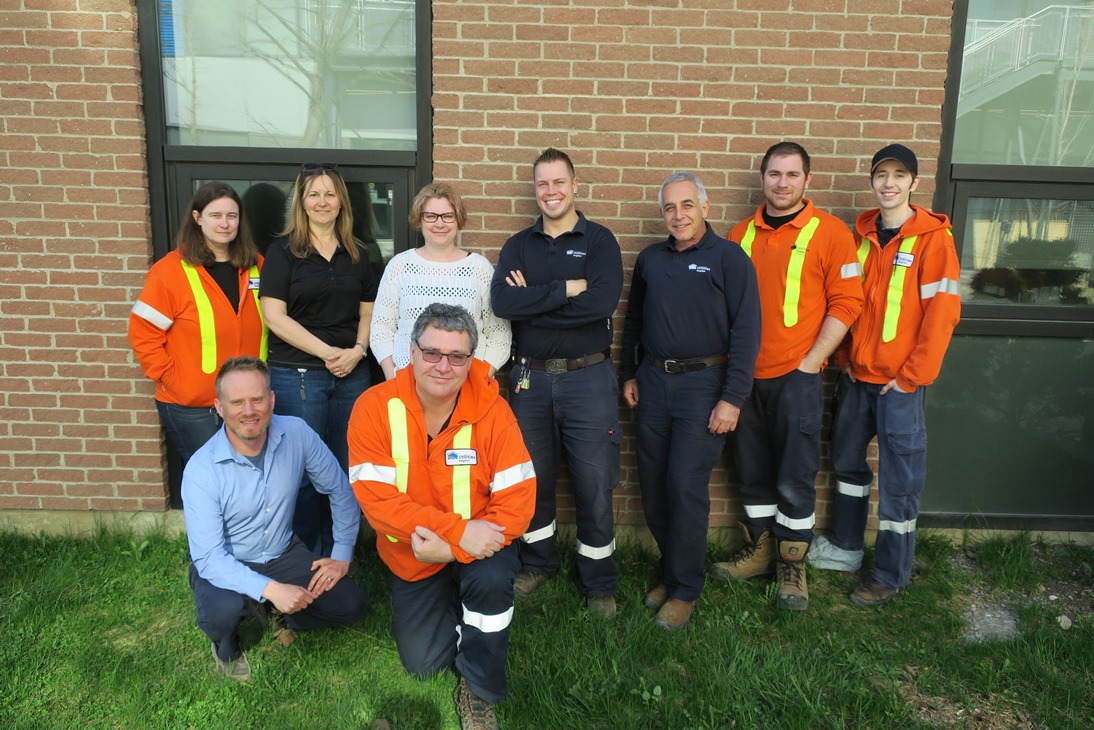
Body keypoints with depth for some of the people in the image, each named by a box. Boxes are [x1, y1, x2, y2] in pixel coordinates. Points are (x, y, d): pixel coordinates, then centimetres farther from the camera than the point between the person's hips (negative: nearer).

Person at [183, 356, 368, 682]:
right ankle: (226, 649, 3)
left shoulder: (297, 433, -17)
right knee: (224, 609, -35)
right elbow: (209, 557, -27)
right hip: (223, 564, -3)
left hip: (283, 554, 3)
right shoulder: (201, 469, -25)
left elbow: (339, 490, -3)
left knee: (352, 605, -9)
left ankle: (276, 614, 17)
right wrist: (270, 589, -37)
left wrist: (342, 555, -3)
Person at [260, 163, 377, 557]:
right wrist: (328, 352, -13)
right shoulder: (283, 250, -1)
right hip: (297, 374, -3)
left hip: (351, 374, 4)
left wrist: (357, 350, -6)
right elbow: (274, 315, -8)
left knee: (345, 467, 7)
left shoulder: (356, 254, 11)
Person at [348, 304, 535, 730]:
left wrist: (453, 548, -31)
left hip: (477, 547, -1)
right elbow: (378, 501, -24)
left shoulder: (492, 410, -20)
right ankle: (448, 604, 40)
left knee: (492, 579, -33)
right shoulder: (374, 408, -20)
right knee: (423, 664, 6)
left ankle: (479, 694, -6)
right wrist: (459, 530, -32)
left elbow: (518, 499, -21)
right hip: (411, 556, 2)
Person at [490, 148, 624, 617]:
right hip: (531, 378, 3)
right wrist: (567, 288, -17)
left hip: (588, 378, -3)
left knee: (594, 485, 3)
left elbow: (603, 301, -19)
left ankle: (599, 583, 21)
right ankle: (538, 562, 36)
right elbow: (502, 302, -11)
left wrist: (532, 302, -14)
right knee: (533, 479, 15)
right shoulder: (519, 246, 8)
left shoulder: (599, 241, -1)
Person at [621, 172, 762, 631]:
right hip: (653, 381, 5)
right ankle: (673, 570, 28)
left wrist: (732, 398, -15)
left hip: (703, 385, -5)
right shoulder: (650, 259, 11)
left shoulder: (728, 258, -5)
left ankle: (684, 589, 10)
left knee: (686, 486, -6)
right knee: (653, 486, 9)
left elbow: (746, 332, -10)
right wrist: (629, 375, 14)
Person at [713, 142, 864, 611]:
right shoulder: (741, 234, 10)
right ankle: (758, 550, 31)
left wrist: (810, 363, -11)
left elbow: (846, 303, -6)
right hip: (746, 375, 4)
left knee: (795, 479, 2)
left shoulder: (829, 233, -3)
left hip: (796, 376, -4)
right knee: (753, 472, 14)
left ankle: (792, 566, 18)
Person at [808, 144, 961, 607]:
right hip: (856, 374, 6)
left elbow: (942, 312, -12)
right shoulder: (862, 234, 8)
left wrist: (911, 376, -14)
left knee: (899, 477, 2)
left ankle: (892, 575, 16)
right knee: (847, 460, 17)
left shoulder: (933, 237, -8)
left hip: (900, 380, -6)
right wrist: (845, 357, 6)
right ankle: (845, 547, 35)